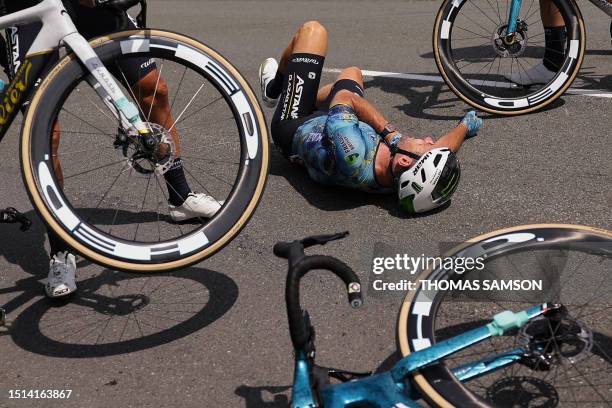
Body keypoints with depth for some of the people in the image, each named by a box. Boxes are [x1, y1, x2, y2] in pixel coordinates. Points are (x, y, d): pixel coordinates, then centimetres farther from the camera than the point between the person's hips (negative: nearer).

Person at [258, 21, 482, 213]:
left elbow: (345, 97, -30)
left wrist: (390, 132, -29)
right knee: (352, 72, 29)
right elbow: (447, 145, -10)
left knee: (312, 30, 4)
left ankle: (275, 89, 32)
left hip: (293, 129, -4)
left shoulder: (352, 156, -51)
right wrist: (466, 125, 10)